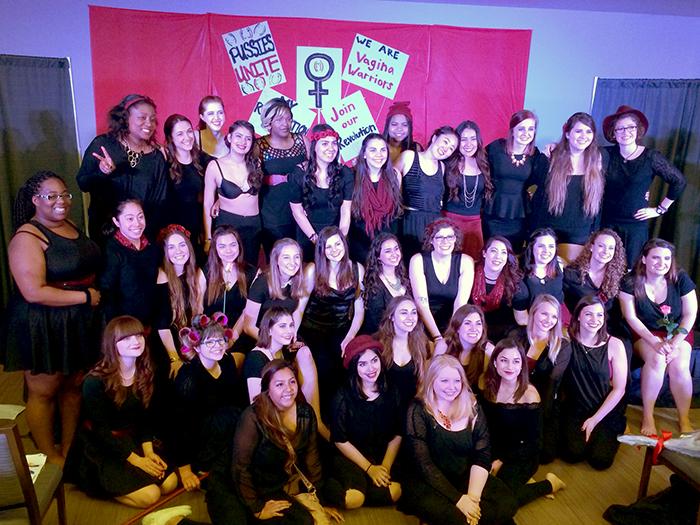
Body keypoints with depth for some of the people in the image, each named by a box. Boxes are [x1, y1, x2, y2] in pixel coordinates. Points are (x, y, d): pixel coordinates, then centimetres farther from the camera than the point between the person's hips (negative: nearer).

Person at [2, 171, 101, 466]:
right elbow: (34, 292, -24)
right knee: (44, 392, 9)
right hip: (43, 328, -7)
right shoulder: (27, 238, -16)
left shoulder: (71, 227, 9)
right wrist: (85, 297, -18)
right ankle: (50, 457, 26)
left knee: (73, 386, 17)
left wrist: (97, 293, 6)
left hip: (78, 325, 8)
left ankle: (69, 448, 34)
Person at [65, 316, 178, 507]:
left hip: (132, 440, 7)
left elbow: (146, 417, 2)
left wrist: (148, 451, -13)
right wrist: (135, 459, -20)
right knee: (149, 496, -19)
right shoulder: (96, 380, -21)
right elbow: (100, 429, -18)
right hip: (101, 448, -6)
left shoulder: (147, 373, -2)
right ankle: (101, 484, 6)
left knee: (169, 483, -8)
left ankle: (112, 480, 12)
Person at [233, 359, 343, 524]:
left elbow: (312, 457, 1)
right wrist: (257, 508, -14)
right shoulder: (253, 418, -24)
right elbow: (240, 468, -17)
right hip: (265, 488, -5)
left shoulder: (306, 412, -9)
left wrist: (320, 500, 4)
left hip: (295, 479, 5)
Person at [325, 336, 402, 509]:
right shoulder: (343, 397, -11)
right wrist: (369, 468, -10)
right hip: (349, 457, -4)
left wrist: (386, 466, -9)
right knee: (353, 498, -30)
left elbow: (397, 434, 4)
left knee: (394, 492, -25)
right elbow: (340, 440, -7)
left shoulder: (391, 393, -1)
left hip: (383, 456, 4)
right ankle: (331, 485, 0)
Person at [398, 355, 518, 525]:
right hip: (428, 483, -4)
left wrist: (473, 496, -19)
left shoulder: (473, 408, 1)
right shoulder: (419, 411, -10)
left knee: (507, 504, -21)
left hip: (467, 478, 5)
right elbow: (423, 463, -15)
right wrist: (459, 498, -22)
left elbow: (482, 455, -4)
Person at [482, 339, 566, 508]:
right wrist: (493, 457, -13)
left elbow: (532, 440, -10)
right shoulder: (488, 386, -5)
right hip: (495, 452, 4)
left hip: (522, 456, -4)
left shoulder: (529, 394, -16)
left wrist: (502, 461, -10)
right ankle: (517, 479, 6)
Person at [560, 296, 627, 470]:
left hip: (607, 412, 0)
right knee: (573, 453, -17)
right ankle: (573, 431, 15)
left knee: (600, 460, -13)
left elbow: (619, 389, -6)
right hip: (575, 409, 0)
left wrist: (595, 419, -9)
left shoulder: (614, 345, -8)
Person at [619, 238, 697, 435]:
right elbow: (631, 317, -12)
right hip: (645, 334, -1)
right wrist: (655, 343, -22)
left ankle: (684, 420, -6)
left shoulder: (681, 279, -10)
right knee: (656, 359, -31)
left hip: (677, 332, 1)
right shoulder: (630, 281, -14)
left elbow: (690, 314, -6)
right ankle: (647, 417, -17)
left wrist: (675, 343, -17)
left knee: (679, 366, -26)